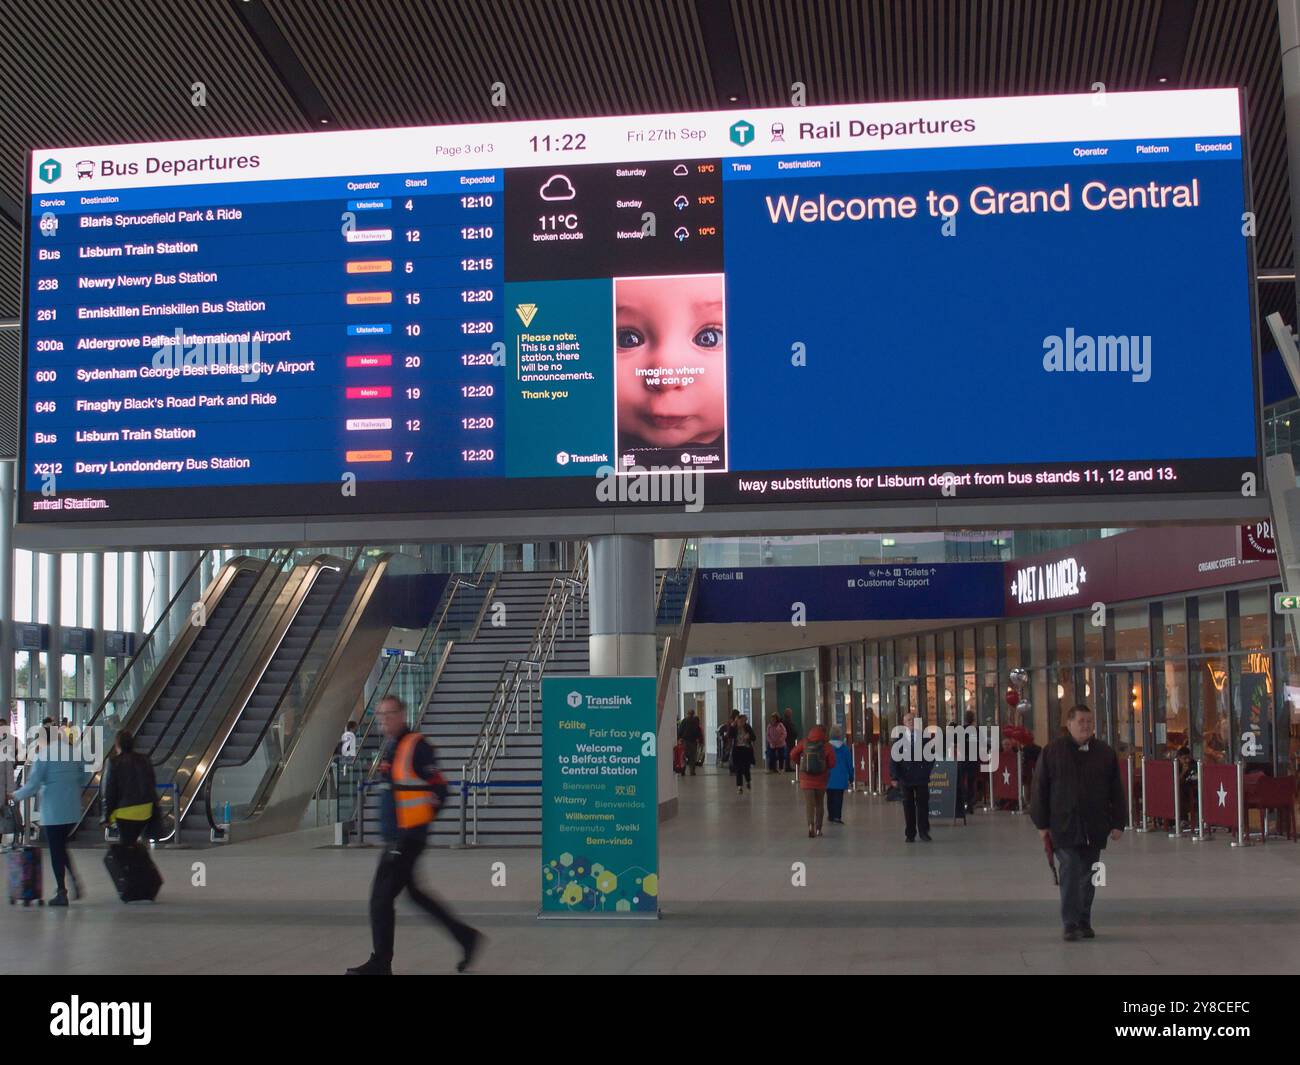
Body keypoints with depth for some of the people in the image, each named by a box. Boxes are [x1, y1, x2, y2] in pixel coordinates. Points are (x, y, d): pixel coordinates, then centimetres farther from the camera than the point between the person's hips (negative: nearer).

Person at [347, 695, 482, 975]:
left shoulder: (416, 746, -15)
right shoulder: (389, 748, 13)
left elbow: (438, 789, -15)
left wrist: (421, 820, -8)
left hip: (408, 837, -10)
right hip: (395, 837, 10)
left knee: (381, 897, -6)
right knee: (415, 892, 16)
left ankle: (381, 964, 5)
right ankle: (466, 936, 26)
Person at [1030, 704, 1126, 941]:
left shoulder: (1105, 753, 7)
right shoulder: (1052, 751, 1)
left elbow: (1116, 791, 10)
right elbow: (1040, 788, 2)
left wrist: (1118, 823, 5)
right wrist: (1042, 824, -1)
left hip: (1094, 828, 3)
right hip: (1064, 827, -3)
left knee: (1088, 875, 9)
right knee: (1070, 872, -10)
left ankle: (1084, 922, 19)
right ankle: (1071, 925, -10)